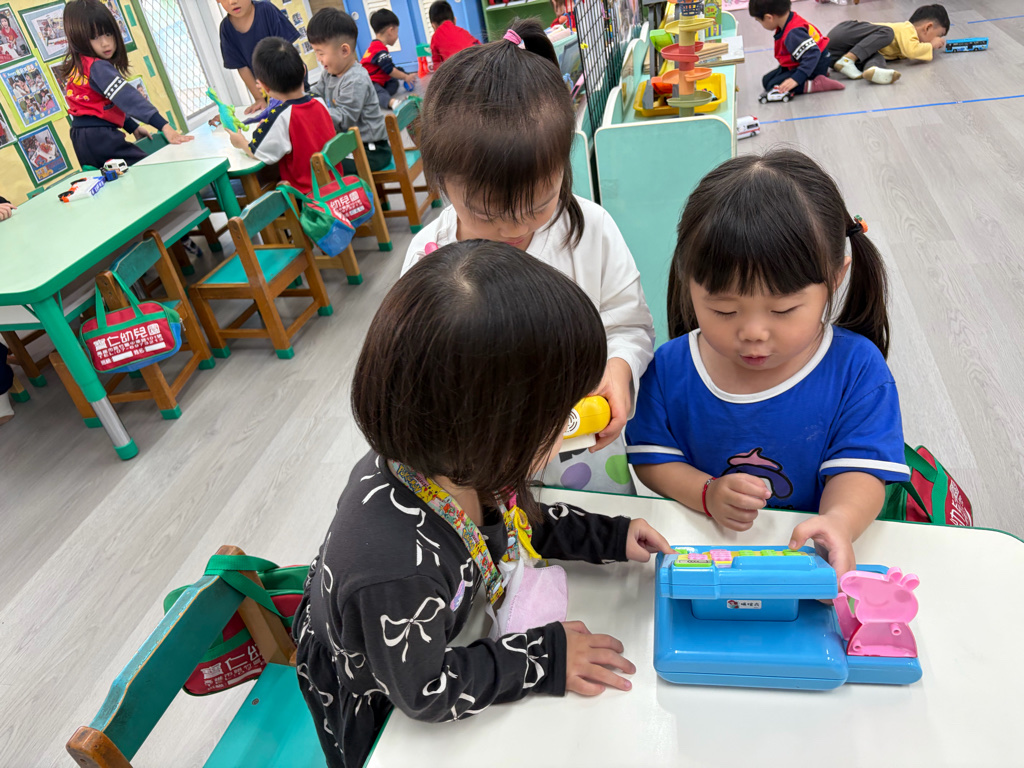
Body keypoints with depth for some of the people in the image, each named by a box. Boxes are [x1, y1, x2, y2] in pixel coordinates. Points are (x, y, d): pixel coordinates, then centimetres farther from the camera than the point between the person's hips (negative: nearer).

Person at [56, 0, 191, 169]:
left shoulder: (76, 66, 13)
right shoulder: (98, 68, -17)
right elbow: (127, 98, -30)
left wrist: (132, 127, 9)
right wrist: (164, 126, -40)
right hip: (100, 138, -10)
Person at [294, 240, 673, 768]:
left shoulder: (454, 462, -25)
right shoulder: (399, 566, -47)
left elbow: (513, 518, -1)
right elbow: (427, 693, -28)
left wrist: (607, 537, -5)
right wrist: (545, 658, -20)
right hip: (375, 699, -5)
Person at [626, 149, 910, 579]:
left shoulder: (856, 367, -10)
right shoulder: (670, 367, -7)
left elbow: (859, 470, -12)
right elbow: (652, 459, 0)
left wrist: (839, 520, -34)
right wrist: (706, 494, -19)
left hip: (811, 557, 1)